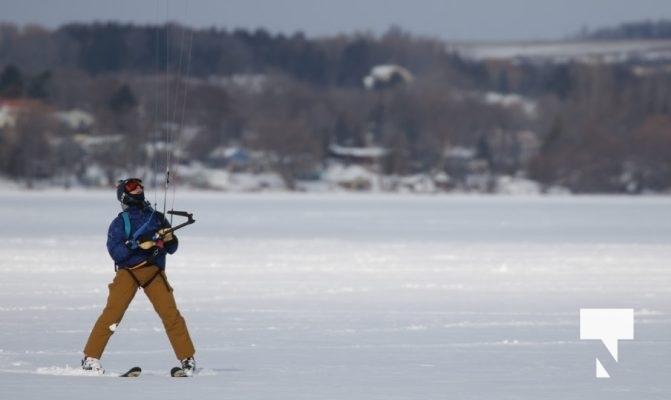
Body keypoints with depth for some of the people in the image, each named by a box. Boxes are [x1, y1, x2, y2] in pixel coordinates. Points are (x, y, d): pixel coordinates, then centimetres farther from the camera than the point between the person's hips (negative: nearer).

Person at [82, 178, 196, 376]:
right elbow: (115, 252, -6)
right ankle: (91, 358, -6)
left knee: (171, 314, -8)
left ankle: (187, 359, 1)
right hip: (127, 271, -2)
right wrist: (136, 244, -21)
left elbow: (172, 248, 16)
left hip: (154, 272, 2)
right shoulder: (119, 222, 7)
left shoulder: (157, 218, 15)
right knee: (111, 314, -13)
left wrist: (169, 238, -6)